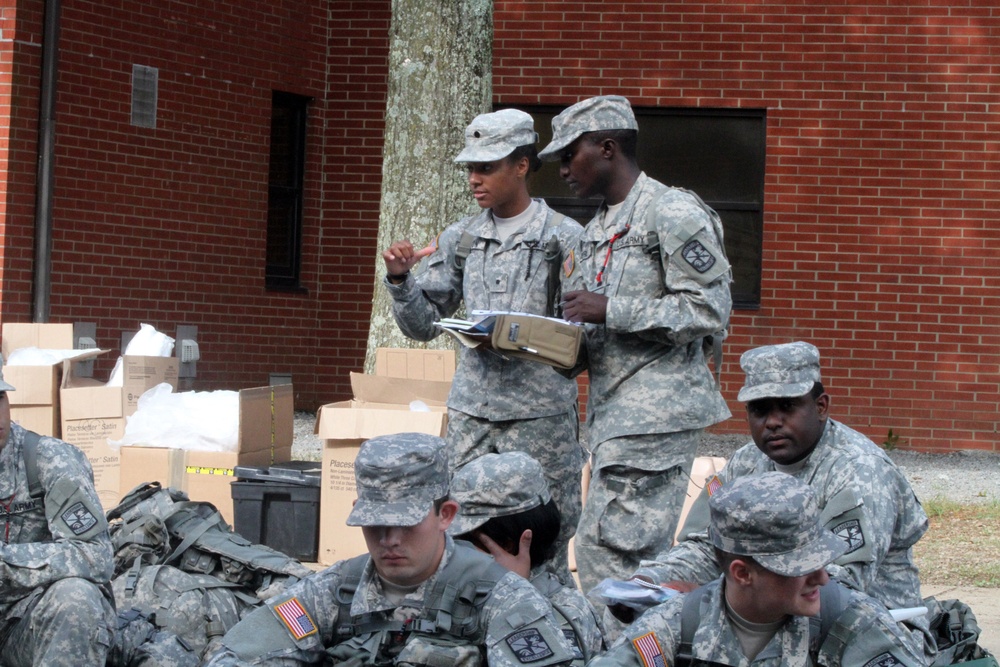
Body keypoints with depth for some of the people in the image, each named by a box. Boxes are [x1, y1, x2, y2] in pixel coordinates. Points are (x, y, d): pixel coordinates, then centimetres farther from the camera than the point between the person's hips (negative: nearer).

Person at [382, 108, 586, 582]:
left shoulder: (563, 238, -1)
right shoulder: (460, 240, 12)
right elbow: (423, 325, 15)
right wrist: (400, 280, -3)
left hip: (539, 416, -4)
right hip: (470, 412, 4)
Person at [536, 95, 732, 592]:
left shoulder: (673, 213, -7)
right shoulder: (596, 232, 21)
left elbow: (709, 310, -15)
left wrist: (610, 310, -16)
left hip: (657, 410, -9)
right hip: (610, 411, 9)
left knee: (607, 548, -15)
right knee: (643, 555, 9)